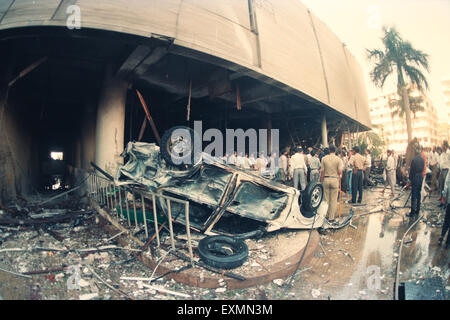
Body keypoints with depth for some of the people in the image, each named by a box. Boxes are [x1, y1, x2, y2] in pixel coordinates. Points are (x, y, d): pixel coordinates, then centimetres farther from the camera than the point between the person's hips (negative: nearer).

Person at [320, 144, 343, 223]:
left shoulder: (324, 158, 1)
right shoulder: (338, 159, -4)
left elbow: (322, 171, 2)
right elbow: (340, 172, -8)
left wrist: (321, 180, 11)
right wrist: (342, 168, 13)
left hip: (326, 179, 2)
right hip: (335, 179, -2)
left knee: (326, 199, 11)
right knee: (333, 200, 3)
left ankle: (326, 215, 18)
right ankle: (331, 218, 5)